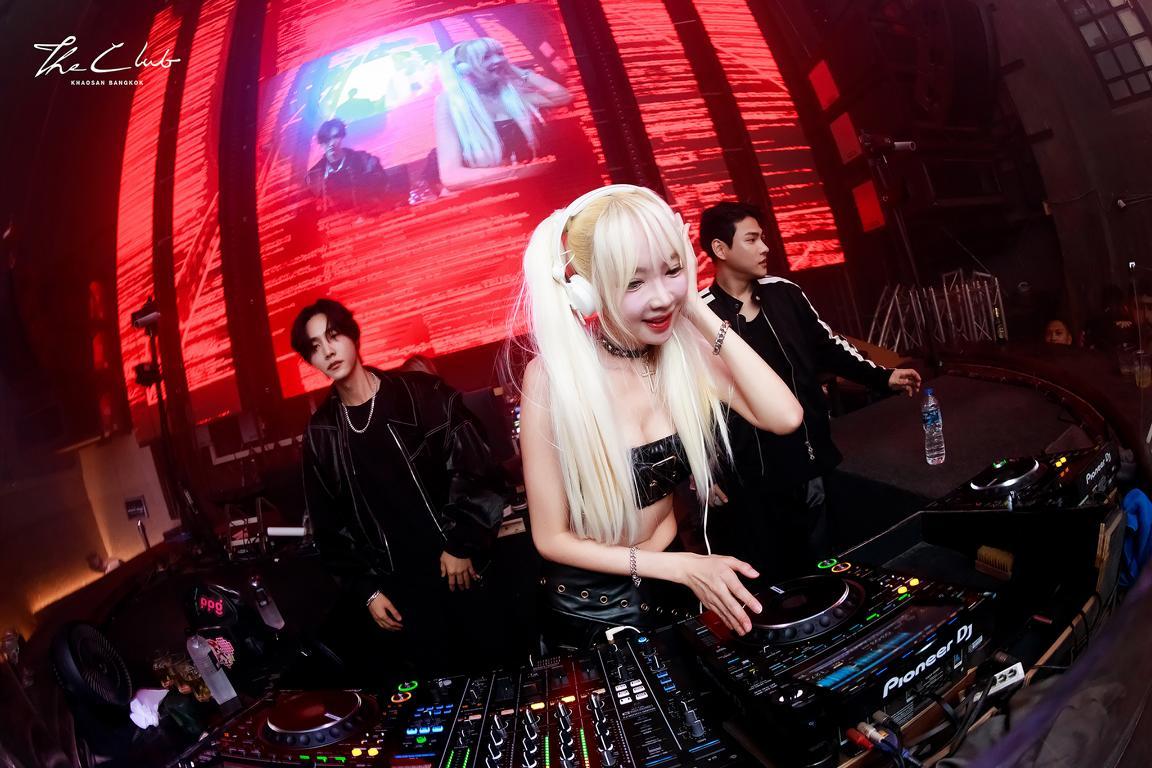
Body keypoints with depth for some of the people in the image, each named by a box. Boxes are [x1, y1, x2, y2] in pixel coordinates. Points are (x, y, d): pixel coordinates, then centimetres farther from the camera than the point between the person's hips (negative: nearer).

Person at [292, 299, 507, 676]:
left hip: (463, 571, -2)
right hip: (398, 589, 2)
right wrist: (364, 589, 4)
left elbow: (479, 473, -5)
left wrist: (463, 543, -9)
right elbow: (328, 525, 10)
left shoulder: (422, 394, -3)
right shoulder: (319, 434, 6)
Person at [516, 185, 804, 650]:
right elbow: (552, 538, -18)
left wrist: (700, 314, -25)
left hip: (683, 591, 4)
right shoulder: (553, 377, -24)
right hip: (594, 608, -4)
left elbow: (784, 417, -25)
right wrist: (680, 567, -22)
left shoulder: (686, 350, -12)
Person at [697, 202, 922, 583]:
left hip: (805, 465, 5)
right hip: (746, 480, -5)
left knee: (815, 572, 19)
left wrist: (882, 377, 9)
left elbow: (829, 346, 16)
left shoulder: (785, 294, 3)